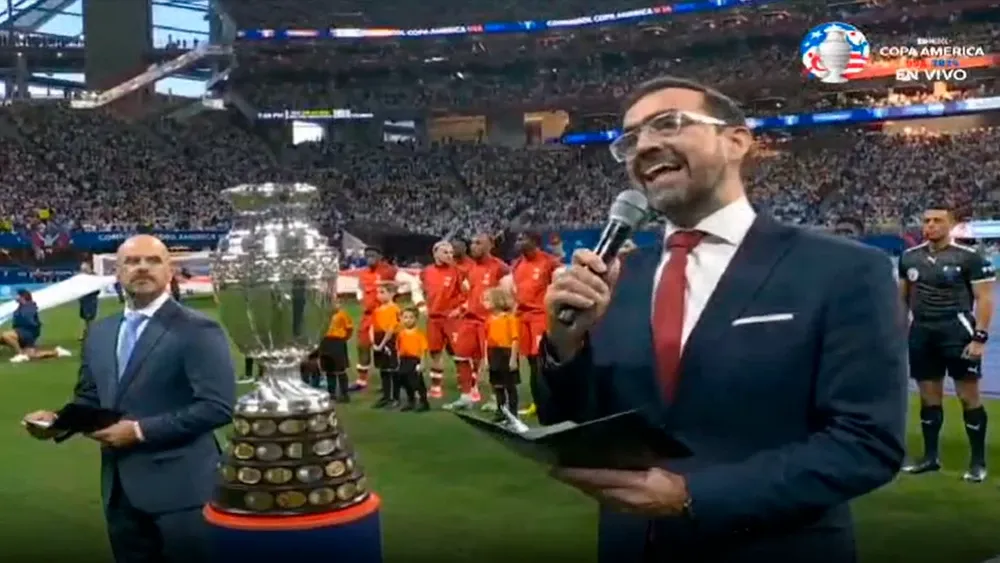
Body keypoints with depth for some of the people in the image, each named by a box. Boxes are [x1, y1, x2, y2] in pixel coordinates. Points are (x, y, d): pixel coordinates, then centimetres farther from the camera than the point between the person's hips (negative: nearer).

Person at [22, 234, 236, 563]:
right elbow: (89, 398, 20)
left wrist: (141, 430, -18)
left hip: (180, 487, -6)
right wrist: (58, 419, -2)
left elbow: (217, 407, -17)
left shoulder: (199, 330, -9)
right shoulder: (99, 333, 13)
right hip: (120, 489, 6)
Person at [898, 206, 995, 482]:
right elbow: (903, 297, 17)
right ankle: (931, 456, 22)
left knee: (968, 396, 0)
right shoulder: (909, 257, 8)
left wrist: (980, 337, -15)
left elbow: (985, 298, -8)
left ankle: (978, 461, 10)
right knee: (929, 396, 11)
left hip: (957, 331, -5)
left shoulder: (969, 257, -7)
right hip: (921, 332, 5)